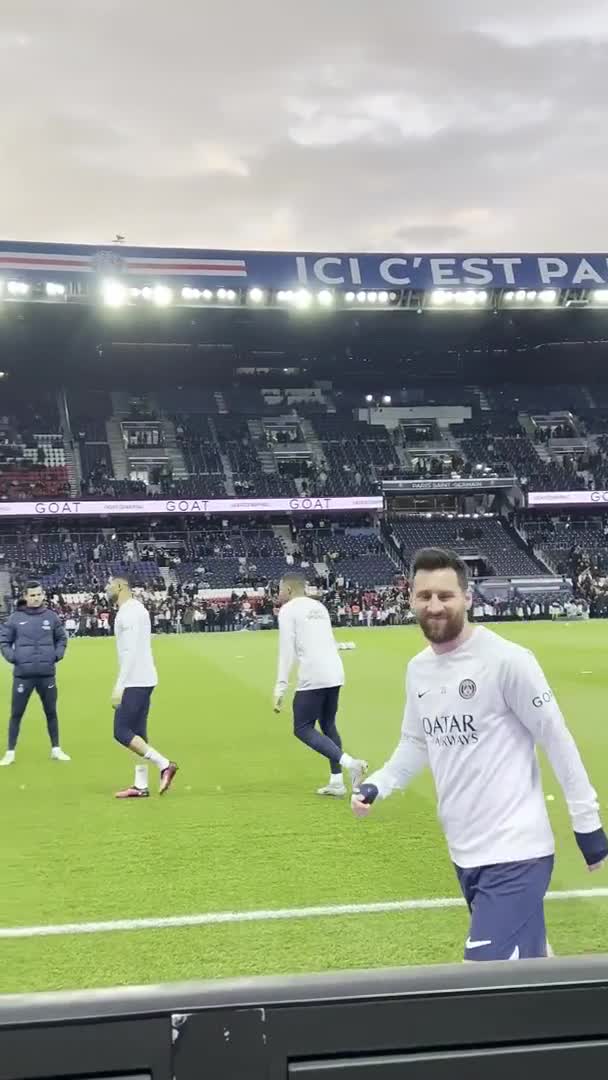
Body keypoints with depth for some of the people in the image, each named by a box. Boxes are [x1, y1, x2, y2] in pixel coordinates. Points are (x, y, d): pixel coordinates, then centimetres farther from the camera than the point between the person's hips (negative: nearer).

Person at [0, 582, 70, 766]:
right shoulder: (15, 617, -3)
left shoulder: (51, 616, 2)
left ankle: (56, 750, 23)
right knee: (16, 714, 4)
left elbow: (62, 638, 14)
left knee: (51, 713, 11)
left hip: (47, 674, 2)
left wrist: (57, 655, 0)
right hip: (23, 675, -1)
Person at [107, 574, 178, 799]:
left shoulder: (130, 612, -14)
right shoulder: (133, 610, 17)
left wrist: (119, 686, -22)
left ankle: (164, 764, -9)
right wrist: (123, 685, 22)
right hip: (141, 681, 10)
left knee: (122, 732, -8)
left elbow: (131, 652, -21)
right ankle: (140, 786, 11)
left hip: (135, 682, -10)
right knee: (136, 732, 10)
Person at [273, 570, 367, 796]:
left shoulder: (288, 610, -2)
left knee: (303, 729, 0)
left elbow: (286, 650, -10)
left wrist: (281, 687, -10)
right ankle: (336, 782, 16)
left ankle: (349, 763, -17)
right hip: (335, 674, 8)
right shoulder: (319, 606, 21)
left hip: (313, 677, -8)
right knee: (328, 726, 19)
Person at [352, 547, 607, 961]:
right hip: (465, 851, 7)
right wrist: (377, 785, 1)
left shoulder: (507, 660, -16)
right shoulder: (418, 669, 6)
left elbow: (557, 741, -10)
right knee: (524, 957, 21)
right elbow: (416, 744, 18)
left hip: (514, 850, -7)